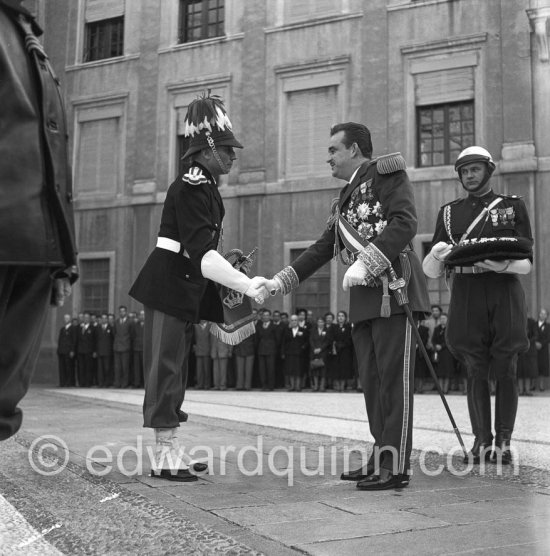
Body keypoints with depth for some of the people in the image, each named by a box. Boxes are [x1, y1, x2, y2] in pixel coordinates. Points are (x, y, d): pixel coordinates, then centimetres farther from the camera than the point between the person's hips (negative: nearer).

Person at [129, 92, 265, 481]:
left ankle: (170, 450, 23)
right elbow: (203, 255, -26)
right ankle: (166, 456, 2)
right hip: (169, 288, -10)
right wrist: (247, 286, -29)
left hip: (188, 289, 10)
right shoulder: (191, 187, -18)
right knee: (165, 368, -5)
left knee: (175, 369, 14)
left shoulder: (206, 185, 13)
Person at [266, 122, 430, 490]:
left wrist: (364, 264, -20)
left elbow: (405, 223, -15)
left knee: (394, 380, -7)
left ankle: (397, 467, -3)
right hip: (364, 299, 8)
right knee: (372, 381, 9)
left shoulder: (387, 173, -1)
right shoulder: (346, 199, 24)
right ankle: (381, 458, 16)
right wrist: (279, 282, 15)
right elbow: (323, 249, 23)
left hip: (394, 289, -8)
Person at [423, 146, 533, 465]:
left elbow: (527, 264, 3)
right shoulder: (449, 212, 14)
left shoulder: (514, 206, 9)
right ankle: (481, 442, 7)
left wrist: (503, 265, -19)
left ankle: (503, 442, 7)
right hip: (467, 298, 1)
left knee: (506, 370, 0)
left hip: (505, 296, -1)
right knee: (476, 371, 1)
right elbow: (431, 272, 9)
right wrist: (436, 255, -14)